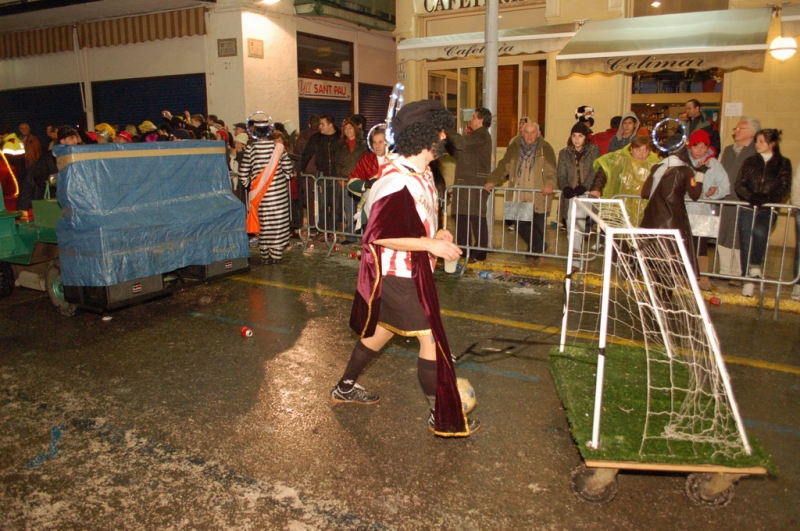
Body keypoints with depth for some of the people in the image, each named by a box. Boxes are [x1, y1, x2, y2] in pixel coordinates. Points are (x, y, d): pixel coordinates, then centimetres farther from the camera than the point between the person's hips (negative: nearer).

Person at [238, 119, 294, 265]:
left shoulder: (250, 148, -5)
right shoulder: (277, 146, -4)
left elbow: (243, 174, -5)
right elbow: (288, 168, -3)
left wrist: (248, 184, 14)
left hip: (261, 193, 0)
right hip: (279, 191, 0)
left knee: (264, 223, 7)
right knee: (278, 223, 6)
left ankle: (265, 255, 12)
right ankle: (276, 254, 9)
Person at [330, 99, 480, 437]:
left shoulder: (423, 174, 6)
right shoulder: (395, 181, -25)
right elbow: (379, 235, -25)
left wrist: (437, 234, 2)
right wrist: (430, 244, -24)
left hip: (411, 271, 10)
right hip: (395, 274, -10)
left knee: (382, 330, 22)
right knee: (431, 338, -4)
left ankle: (345, 388, 42)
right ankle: (444, 419, 10)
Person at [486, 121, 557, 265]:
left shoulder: (546, 149, -1)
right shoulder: (514, 148, 9)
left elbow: (550, 171, -10)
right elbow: (503, 167, 7)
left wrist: (550, 184, -29)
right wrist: (492, 181, -7)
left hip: (538, 198, -3)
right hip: (518, 198, 3)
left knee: (538, 227, 3)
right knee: (521, 226, 4)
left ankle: (536, 253, 28)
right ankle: (539, 247, 29)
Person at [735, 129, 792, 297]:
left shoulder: (783, 163, 8)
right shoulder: (750, 162, 12)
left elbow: (784, 188, 0)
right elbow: (739, 185, 4)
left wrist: (766, 198, -17)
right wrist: (751, 196, -15)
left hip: (769, 210, -2)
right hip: (747, 209, 2)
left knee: (760, 233, -30)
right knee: (746, 242, -3)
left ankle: (755, 264, -6)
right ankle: (748, 280, 7)